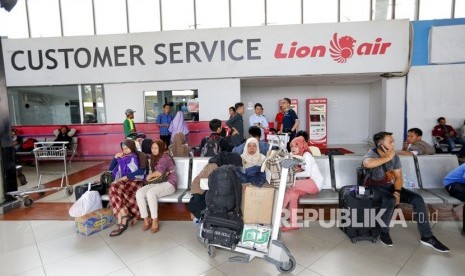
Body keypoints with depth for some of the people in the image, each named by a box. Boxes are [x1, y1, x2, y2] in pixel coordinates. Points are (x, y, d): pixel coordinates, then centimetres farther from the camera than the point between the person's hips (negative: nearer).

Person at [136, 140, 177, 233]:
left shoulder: (165, 157, -8)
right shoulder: (154, 158, 18)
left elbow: (159, 173, -15)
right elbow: (155, 173, 18)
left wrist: (150, 176, 2)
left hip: (168, 183, -7)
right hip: (157, 183, 7)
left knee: (150, 193, -33)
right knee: (139, 193, -18)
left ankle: (155, 221, -21)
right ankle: (146, 220, -13)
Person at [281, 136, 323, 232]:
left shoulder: (306, 155, -11)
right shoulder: (296, 156, 13)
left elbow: (307, 173, -21)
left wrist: (294, 175, -19)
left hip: (316, 183, -7)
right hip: (307, 183, 7)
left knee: (290, 185, -24)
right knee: (293, 194, -18)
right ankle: (293, 224, -18)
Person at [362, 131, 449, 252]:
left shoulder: (394, 156, 1)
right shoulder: (371, 154, -18)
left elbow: (398, 177, 3)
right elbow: (368, 163, -45)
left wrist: (397, 192, -15)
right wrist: (387, 158, -31)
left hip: (390, 186, 6)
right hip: (375, 188, -6)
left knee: (417, 198, -12)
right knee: (390, 200, -35)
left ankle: (427, 236, 0)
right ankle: (383, 231, -11)